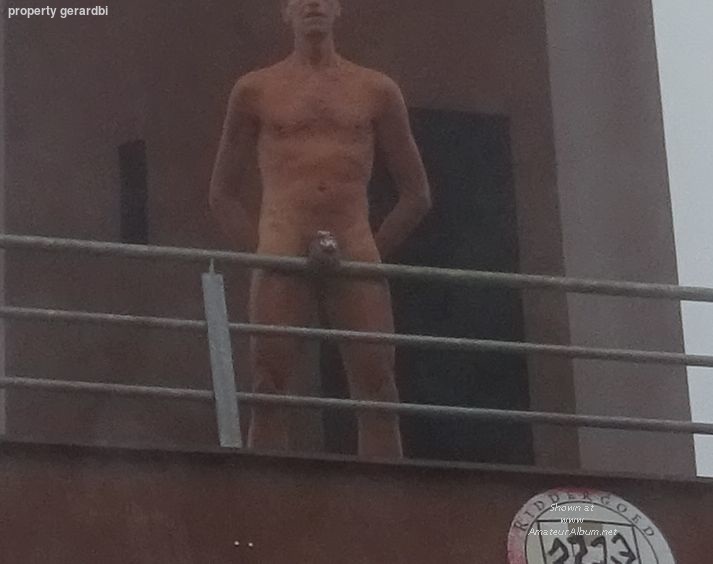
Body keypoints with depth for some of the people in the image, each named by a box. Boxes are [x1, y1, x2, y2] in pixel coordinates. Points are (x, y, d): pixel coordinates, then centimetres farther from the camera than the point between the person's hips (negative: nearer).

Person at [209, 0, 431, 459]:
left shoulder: (377, 91, 16)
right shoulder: (256, 91, 15)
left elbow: (417, 194, 18)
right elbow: (223, 195, 18)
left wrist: (373, 254, 8)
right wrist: (261, 250, 4)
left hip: (356, 256, 1)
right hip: (283, 255, -1)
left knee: (377, 384, -9)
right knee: (269, 388, -10)